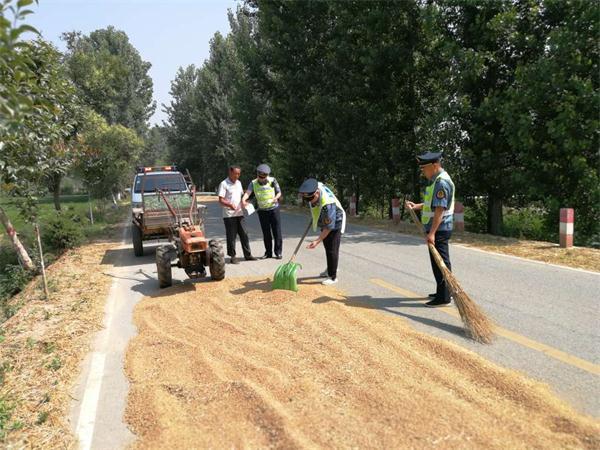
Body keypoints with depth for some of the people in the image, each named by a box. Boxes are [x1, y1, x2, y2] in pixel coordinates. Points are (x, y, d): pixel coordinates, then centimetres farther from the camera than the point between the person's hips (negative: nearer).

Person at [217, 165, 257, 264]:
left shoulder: (238, 183, 13)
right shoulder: (224, 184, -8)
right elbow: (221, 200, -12)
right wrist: (230, 205, -29)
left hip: (239, 213, 6)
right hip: (229, 215, -6)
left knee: (244, 234, 8)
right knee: (231, 236, 0)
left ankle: (248, 254, 17)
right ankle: (232, 257, 9)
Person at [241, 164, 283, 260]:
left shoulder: (272, 181, -7)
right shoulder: (253, 183, -4)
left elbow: (279, 192, 1)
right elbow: (248, 192, -19)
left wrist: (276, 197, -21)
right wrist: (243, 199, -40)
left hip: (274, 209, -2)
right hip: (262, 211, 2)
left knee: (277, 231, 1)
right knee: (266, 233, 9)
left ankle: (278, 252, 11)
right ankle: (268, 252, 20)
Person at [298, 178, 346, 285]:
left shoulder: (327, 204, -42)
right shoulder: (316, 186, -20)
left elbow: (329, 227, -34)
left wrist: (317, 241, -35)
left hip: (335, 224, -9)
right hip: (325, 222, 9)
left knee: (332, 250, -8)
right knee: (327, 247, 21)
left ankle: (333, 277, 2)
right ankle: (330, 269, 39)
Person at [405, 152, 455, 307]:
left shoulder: (441, 182, -19)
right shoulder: (436, 179, 14)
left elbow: (440, 209, -26)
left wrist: (432, 233, -29)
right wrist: (416, 206, 10)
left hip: (439, 230, -11)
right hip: (436, 229, 11)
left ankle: (443, 297, 3)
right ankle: (443, 292, 31)